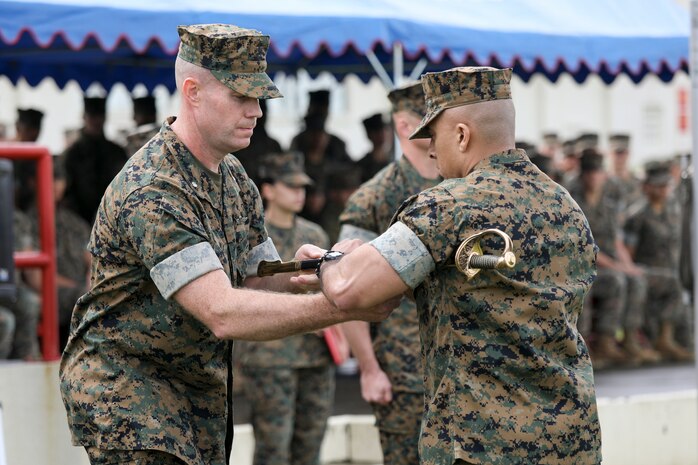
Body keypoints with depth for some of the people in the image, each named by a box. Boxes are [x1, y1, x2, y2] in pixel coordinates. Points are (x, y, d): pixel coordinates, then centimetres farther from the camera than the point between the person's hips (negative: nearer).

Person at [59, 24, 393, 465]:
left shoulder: (234, 177, 7)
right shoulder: (150, 193, -25)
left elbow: (255, 283, 9)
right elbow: (223, 313, -33)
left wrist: (295, 275, -15)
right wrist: (344, 307, -34)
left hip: (200, 393, 9)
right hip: (127, 390, -9)